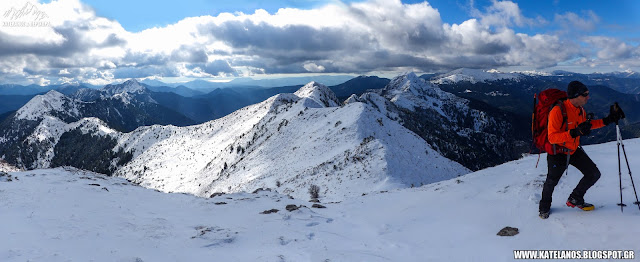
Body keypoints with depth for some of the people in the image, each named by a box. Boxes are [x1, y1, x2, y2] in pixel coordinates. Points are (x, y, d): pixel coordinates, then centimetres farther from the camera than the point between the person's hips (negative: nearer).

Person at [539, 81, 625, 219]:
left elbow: (587, 125, 16)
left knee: (594, 174, 4)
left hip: (574, 150, 7)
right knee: (551, 182, 9)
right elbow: (552, 138, -31)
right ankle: (545, 207, 37)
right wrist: (574, 133, -40)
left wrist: (608, 120, 6)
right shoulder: (558, 111, -29)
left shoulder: (580, 110, -4)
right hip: (557, 153, -7)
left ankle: (575, 200, 26)